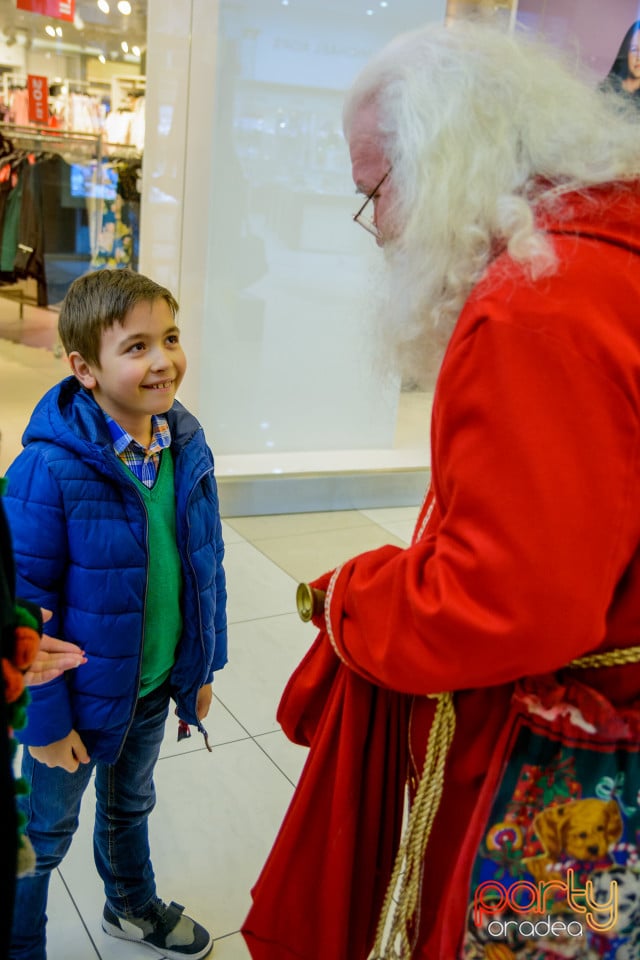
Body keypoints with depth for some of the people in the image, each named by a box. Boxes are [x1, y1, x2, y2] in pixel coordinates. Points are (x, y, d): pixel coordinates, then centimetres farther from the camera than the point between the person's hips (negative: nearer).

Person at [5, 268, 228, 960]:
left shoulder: (187, 447, -10)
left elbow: (207, 564, 1)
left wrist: (203, 666, 6)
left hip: (157, 686, 6)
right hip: (80, 694, -5)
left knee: (130, 804, 30)